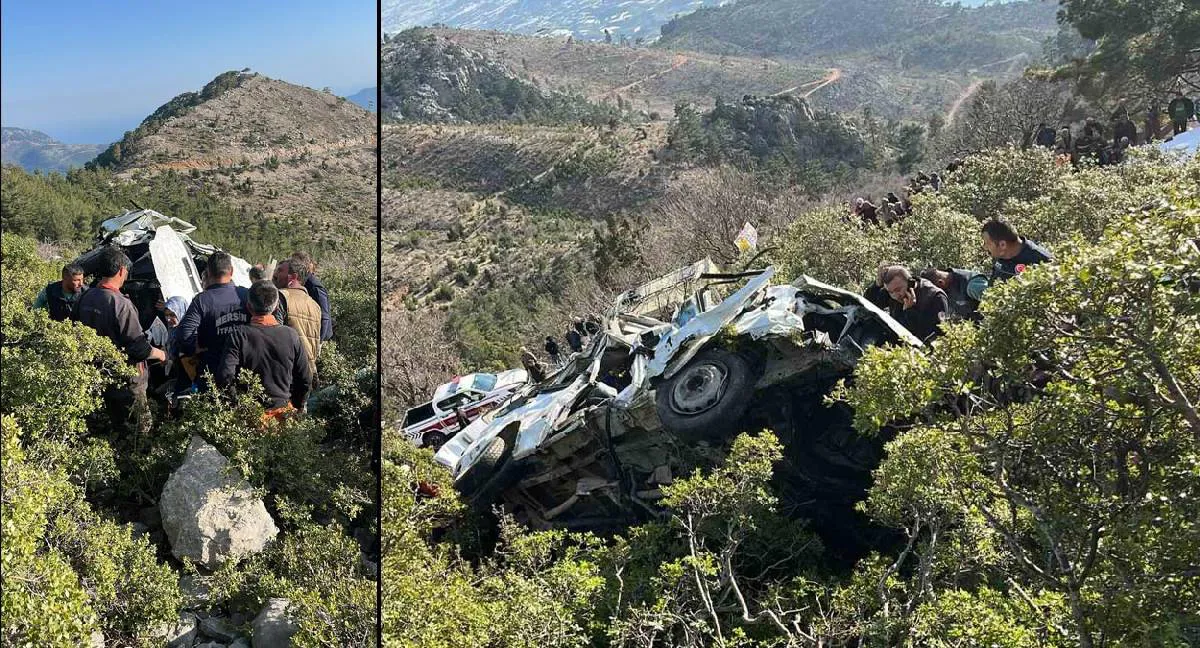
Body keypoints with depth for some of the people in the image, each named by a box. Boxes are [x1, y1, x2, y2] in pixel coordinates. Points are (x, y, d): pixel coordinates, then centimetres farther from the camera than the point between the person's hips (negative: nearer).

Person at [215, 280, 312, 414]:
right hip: (283, 411, 2)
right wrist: (295, 408, 17)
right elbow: (306, 380, 2)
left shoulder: (239, 336, -10)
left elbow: (225, 377, -16)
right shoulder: (291, 335, -3)